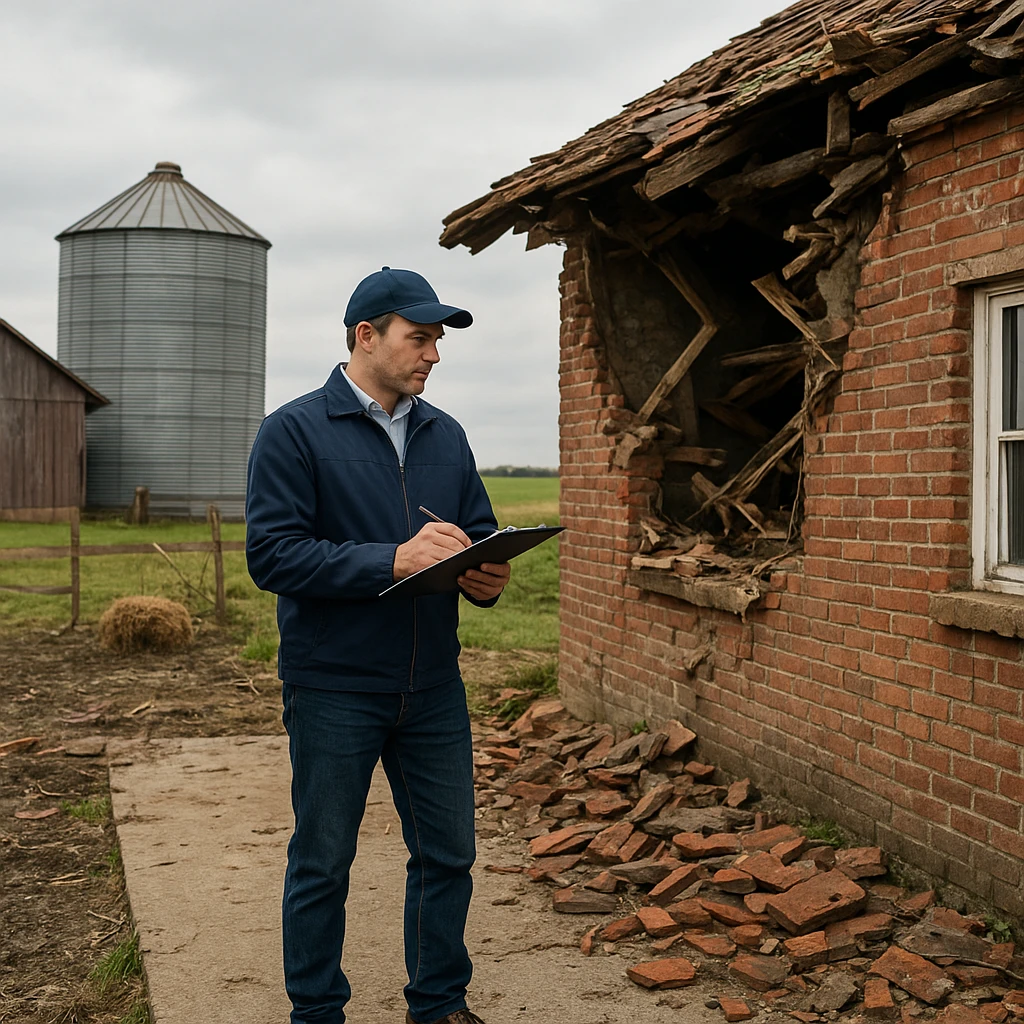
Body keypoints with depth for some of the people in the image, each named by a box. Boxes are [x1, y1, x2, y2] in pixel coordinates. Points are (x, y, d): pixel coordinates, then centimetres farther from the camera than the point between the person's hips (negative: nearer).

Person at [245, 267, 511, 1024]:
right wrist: (394, 559, -24)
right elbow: (271, 553, -16)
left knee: (448, 852, 13)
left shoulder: (445, 436, 11)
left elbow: (481, 531, 13)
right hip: (335, 689, -5)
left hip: (433, 685, 5)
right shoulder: (295, 431, -7)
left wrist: (486, 577, -11)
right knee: (323, 863, 9)